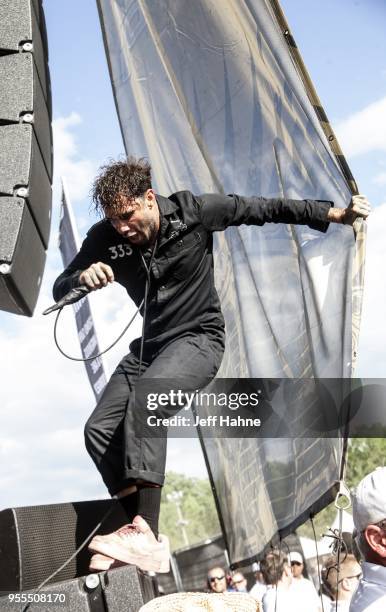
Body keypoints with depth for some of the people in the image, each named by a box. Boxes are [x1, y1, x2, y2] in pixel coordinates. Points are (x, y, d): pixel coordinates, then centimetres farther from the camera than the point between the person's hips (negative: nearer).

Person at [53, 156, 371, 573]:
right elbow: (59, 290, -1)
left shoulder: (193, 211, -12)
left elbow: (265, 210, -5)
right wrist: (83, 277, -26)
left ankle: (146, 534, -37)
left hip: (199, 338, -6)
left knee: (146, 393, -34)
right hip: (150, 345, 6)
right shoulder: (105, 238, -4)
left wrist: (335, 214, -7)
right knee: (98, 431, -8)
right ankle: (142, 530, -5)